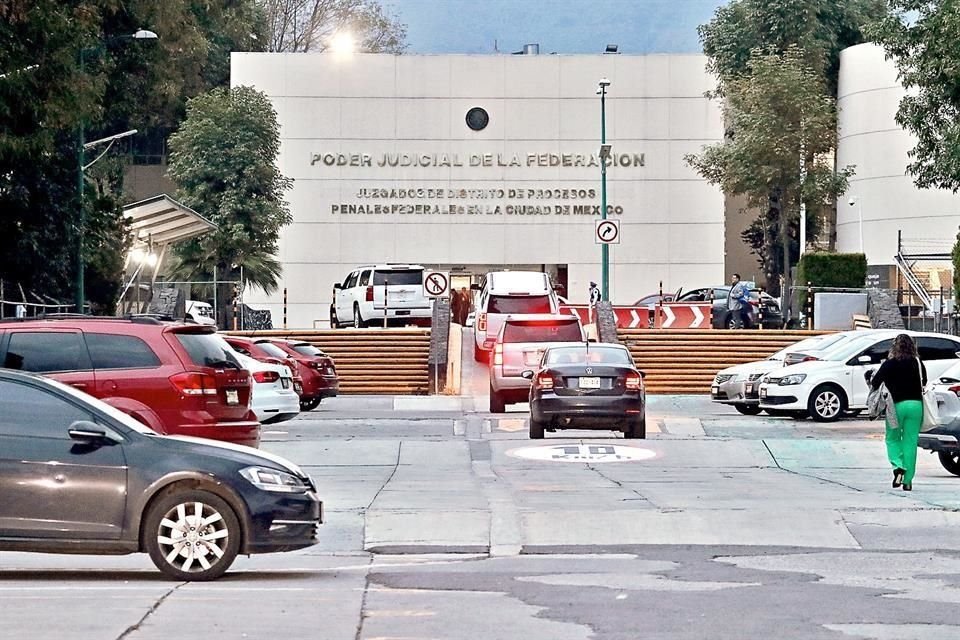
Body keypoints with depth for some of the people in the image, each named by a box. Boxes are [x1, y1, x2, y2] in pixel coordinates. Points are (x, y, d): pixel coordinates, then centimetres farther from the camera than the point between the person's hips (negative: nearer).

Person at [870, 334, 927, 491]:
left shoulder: (889, 364, -6)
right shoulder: (918, 363, 2)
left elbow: (874, 383, -8)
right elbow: (924, 382, 14)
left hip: (896, 405, -2)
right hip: (916, 404, 2)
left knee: (892, 438, 14)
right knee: (911, 442, 6)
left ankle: (898, 467, -11)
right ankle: (908, 480, 5)